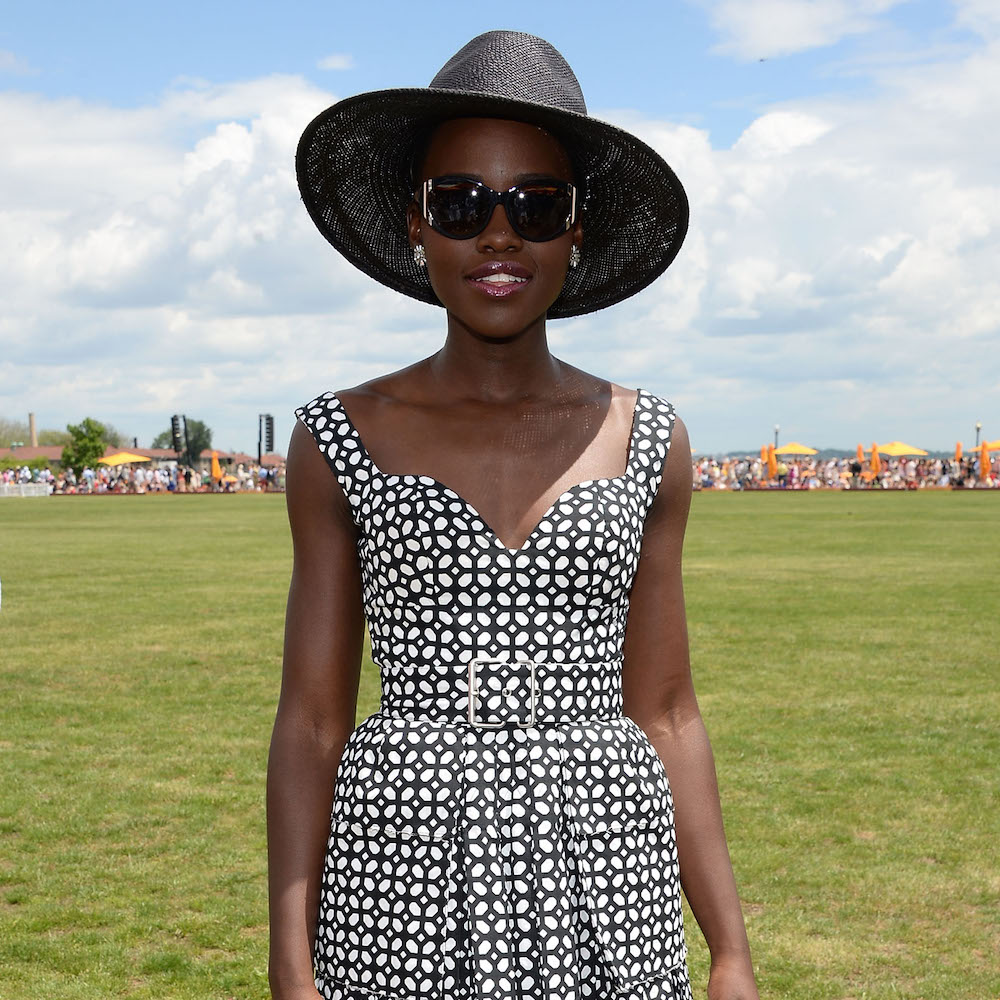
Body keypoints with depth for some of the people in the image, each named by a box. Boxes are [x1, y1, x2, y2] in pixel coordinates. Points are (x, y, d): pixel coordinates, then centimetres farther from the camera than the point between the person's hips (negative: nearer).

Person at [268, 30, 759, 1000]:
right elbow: (310, 720, 1)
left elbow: (665, 715, 7)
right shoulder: (344, 439, 1)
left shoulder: (645, 440, 5)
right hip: (404, 874, -1)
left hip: (604, 890, 1)